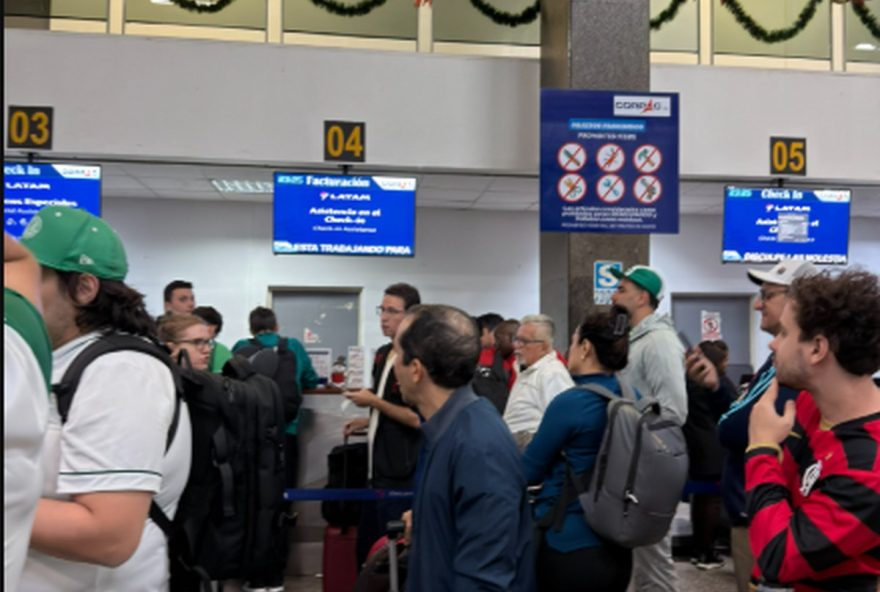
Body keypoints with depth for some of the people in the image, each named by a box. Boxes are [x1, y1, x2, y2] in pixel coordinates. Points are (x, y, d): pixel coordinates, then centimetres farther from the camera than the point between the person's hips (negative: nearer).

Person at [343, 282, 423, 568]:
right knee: (366, 548, 18)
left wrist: (374, 402, -18)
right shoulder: (382, 355, 10)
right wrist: (368, 422, 10)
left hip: (402, 474, -9)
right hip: (378, 468, 9)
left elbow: (419, 419, -24)